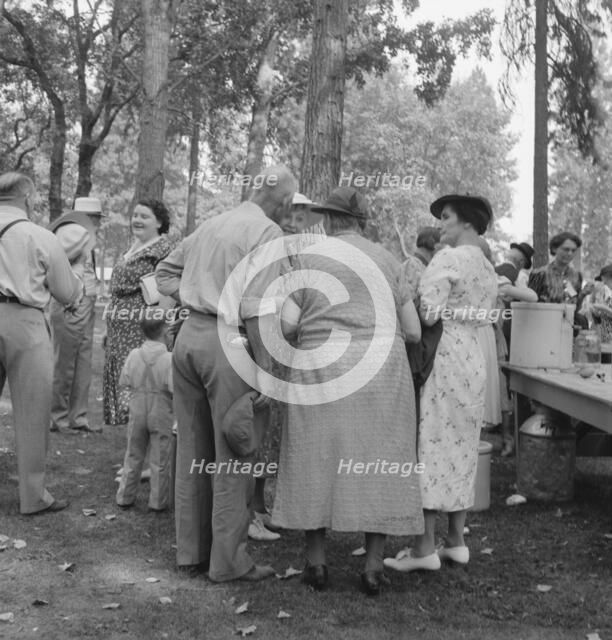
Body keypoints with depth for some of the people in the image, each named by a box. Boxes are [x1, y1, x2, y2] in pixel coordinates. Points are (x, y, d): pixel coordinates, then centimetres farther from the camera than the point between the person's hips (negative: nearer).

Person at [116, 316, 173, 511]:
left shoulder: (134, 355, -6)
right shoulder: (169, 358, -17)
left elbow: (124, 381, 0)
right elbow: (175, 388, -21)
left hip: (137, 411, 3)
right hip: (161, 414, -3)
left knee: (133, 456, 17)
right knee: (160, 460, 8)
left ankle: (125, 497, 25)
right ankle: (158, 501, 16)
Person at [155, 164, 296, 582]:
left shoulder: (211, 225, 16)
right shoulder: (267, 232, -8)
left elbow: (165, 272, 23)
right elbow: (258, 308, -17)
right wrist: (266, 370, -16)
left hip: (190, 335, 8)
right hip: (230, 343, -8)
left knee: (193, 452, 14)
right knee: (233, 457, 2)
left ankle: (191, 552, 24)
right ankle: (229, 560, 10)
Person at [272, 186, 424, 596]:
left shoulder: (309, 259, 4)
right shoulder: (388, 261, 10)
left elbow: (287, 324, -3)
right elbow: (414, 332, 9)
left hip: (321, 368, -1)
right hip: (380, 370, 1)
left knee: (318, 460, 9)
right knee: (378, 463, 7)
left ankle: (316, 563, 12)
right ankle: (374, 567, 8)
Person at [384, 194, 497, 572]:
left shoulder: (448, 259, -10)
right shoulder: (488, 268, 15)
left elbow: (428, 313, -20)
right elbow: (481, 316, 13)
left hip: (442, 356, -8)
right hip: (474, 357, 8)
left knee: (431, 445, -4)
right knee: (463, 449, 12)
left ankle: (425, 548, -1)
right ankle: (457, 541, 18)